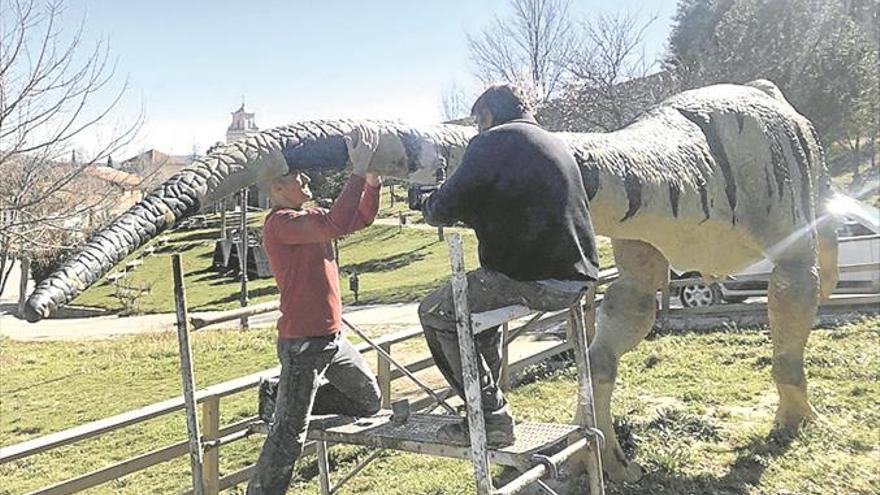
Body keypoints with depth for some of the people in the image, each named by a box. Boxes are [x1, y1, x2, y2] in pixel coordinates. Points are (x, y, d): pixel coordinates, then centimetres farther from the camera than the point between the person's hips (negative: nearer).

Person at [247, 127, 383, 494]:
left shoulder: (309, 216, 11)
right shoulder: (280, 223, -17)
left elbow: (362, 218, 14)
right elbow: (335, 225, -31)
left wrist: (371, 177, -1)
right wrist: (358, 171, -25)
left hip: (332, 338, 9)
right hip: (303, 344, -9)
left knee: (369, 402, 21)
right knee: (288, 437, -4)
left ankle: (286, 399, 25)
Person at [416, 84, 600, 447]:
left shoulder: (493, 141, -6)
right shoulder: (554, 143, 21)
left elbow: (445, 209, -9)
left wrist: (428, 206, 13)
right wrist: (472, 213, 25)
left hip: (536, 280, -9)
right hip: (575, 279, 9)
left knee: (436, 314, 5)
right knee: (481, 296, 30)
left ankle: (492, 419, 4)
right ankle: (488, 401, 35)